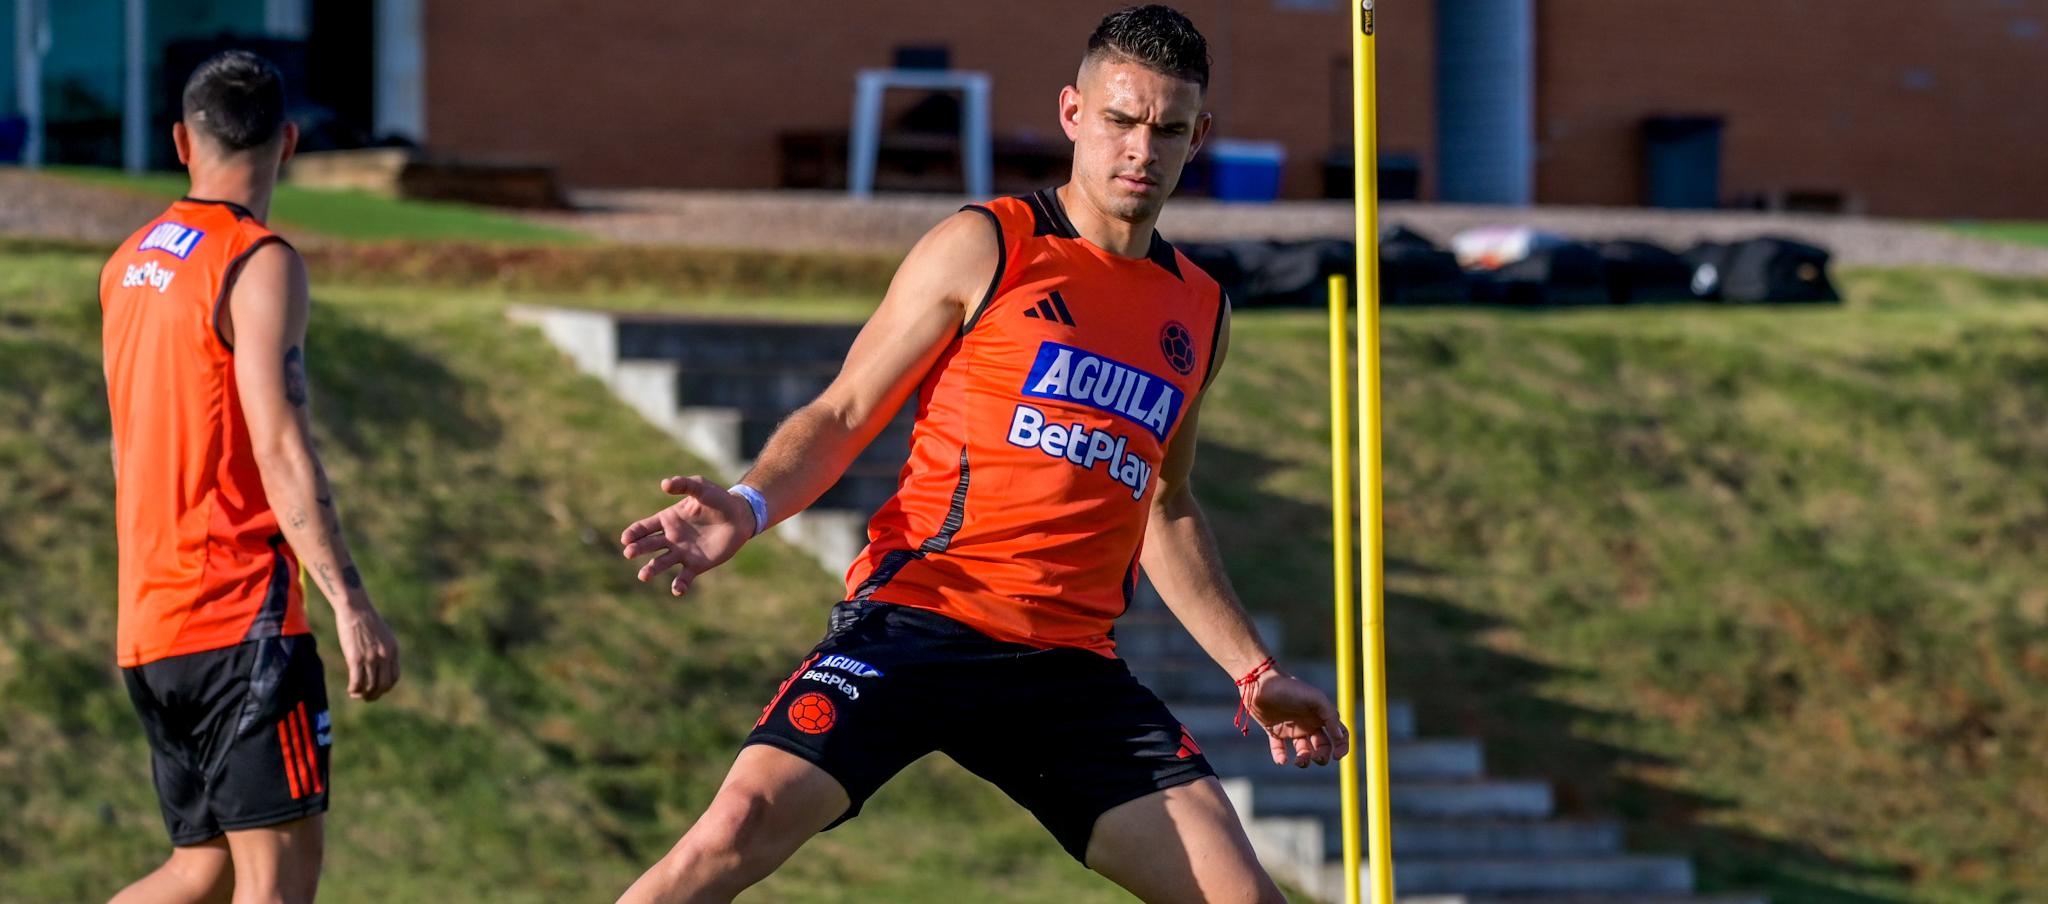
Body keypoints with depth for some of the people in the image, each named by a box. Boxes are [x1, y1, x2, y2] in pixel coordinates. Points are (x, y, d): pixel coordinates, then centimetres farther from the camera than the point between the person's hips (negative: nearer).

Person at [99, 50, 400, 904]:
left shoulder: (127, 265, 15)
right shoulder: (259, 264, -10)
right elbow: (279, 449, -18)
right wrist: (349, 601, -22)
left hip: (149, 625, 8)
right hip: (240, 618, -8)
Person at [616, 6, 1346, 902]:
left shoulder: (1200, 314, 18)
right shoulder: (984, 248, 3)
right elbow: (842, 416, 3)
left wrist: (1254, 670, 28)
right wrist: (750, 507, -15)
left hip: (1070, 663, 5)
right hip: (916, 618, -5)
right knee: (745, 822, -26)